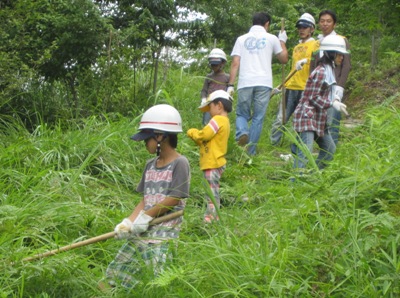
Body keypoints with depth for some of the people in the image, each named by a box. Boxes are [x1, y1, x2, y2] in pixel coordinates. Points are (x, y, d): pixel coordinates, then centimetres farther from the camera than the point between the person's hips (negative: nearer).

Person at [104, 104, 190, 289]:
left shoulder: (179, 163, -9)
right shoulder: (150, 165, 14)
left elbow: (174, 199, -14)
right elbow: (145, 200, 11)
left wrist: (146, 216, -9)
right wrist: (128, 222, -3)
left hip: (165, 234, -8)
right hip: (142, 232, 8)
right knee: (116, 273, 8)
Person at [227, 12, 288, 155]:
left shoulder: (241, 39, 13)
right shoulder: (271, 38, 10)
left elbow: (235, 64, 3)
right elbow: (284, 59, 21)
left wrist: (230, 85, 2)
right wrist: (282, 41, 34)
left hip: (245, 83, 1)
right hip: (264, 83, -1)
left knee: (242, 114, 14)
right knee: (258, 118, 6)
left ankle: (242, 133, -17)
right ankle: (250, 152, 2)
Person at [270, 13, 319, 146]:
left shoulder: (315, 44, 3)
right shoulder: (297, 47, 22)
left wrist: (306, 61, -32)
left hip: (306, 89, -6)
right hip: (291, 88, 6)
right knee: (280, 119, 1)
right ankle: (272, 144, 5)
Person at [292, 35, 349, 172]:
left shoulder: (328, 71, 14)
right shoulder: (321, 72, -17)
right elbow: (313, 97, -18)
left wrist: (333, 97, 4)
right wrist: (333, 104, -18)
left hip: (318, 118, 11)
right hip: (307, 117, -11)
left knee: (330, 148, 16)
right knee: (305, 153, -18)